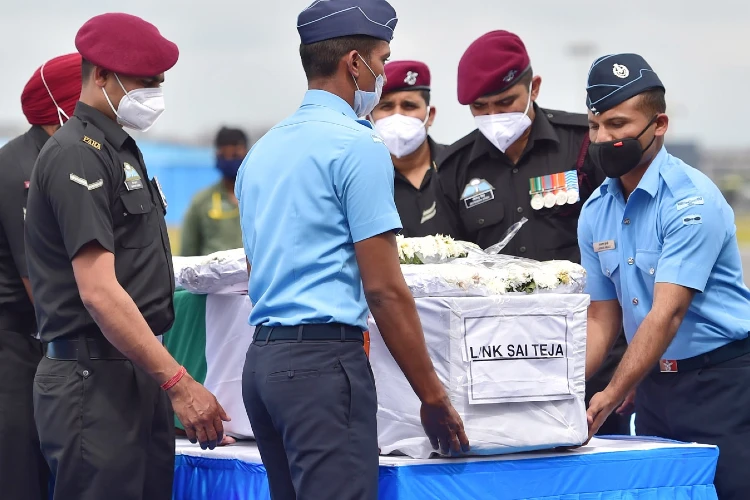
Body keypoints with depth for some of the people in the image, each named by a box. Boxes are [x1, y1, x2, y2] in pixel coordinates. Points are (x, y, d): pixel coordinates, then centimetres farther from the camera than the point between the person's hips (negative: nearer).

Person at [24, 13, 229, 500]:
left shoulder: (120, 149, 18)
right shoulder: (78, 154, -12)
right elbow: (98, 292, -20)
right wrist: (180, 382, -22)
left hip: (137, 374, 9)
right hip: (94, 380, -9)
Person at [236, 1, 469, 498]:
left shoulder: (263, 150, 17)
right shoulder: (358, 145, -8)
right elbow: (386, 289, -11)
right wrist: (433, 396, -5)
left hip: (264, 356, 9)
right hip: (325, 359, -9)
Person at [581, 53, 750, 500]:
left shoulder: (692, 201, -16)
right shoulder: (596, 212, 7)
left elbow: (667, 313, -23)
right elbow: (602, 317, 11)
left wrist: (610, 398, -29)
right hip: (654, 384, 7)